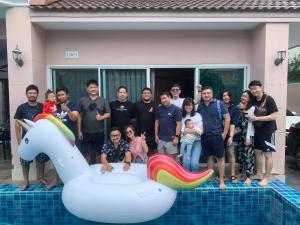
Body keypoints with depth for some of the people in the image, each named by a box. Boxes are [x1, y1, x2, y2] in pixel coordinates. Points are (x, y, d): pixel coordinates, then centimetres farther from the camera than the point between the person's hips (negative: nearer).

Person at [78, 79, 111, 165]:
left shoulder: (103, 100, 4)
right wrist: (79, 130, -1)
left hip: (99, 132, 1)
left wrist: (101, 117, -17)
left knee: (98, 153, 11)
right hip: (86, 132, -1)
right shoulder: (82, 100, 3)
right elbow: (79, 116, 3)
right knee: (86, 154, 4)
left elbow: (108, 114, 5)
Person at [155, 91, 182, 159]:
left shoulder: (176, 109, -8)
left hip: (171, 139, -4)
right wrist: (156, 135, 8)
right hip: (161, 139, 4)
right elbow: (157, 122, 10)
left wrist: (176, 136, -12)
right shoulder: (159, 109, 4)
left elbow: (178, 123, -9)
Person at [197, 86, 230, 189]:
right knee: (209, 157, 14)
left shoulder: (219, 104, -5)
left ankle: (221, 181, 8)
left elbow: (227, 118, -6)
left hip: (217, 135, -4)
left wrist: (224, 133, -8)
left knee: (220, 158, 1)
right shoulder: (200, 106, 8)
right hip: (205, 136, 4)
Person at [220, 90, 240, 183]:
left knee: (230, 153, -3)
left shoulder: (235, 108, 1)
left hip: (230, 133, -1)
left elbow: (233, 123, -8)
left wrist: (231, 136, -17)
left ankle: (233, 175, 3)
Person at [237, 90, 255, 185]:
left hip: (248, 135, -5)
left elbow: (250, 123, -10)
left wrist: (248, 137, -13)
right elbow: (237, 121, 8)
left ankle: (249, 177, 0)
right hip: (240, 134, 5)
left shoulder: (252, 108, -5)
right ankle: (241, 172, 27)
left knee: (248, 155, -6)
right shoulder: (239, 107, 11)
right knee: (240, 154, 12)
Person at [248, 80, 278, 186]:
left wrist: (257, 118, -26)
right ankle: (259, 174, 26)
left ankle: (266, 178, 10)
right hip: (257, 130, 7)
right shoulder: (253, 100, 3)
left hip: (268, 131, -7)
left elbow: (274, 116, -21)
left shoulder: (268, 99, -15)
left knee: (267, 154, 1)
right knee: (257, 152, 12)